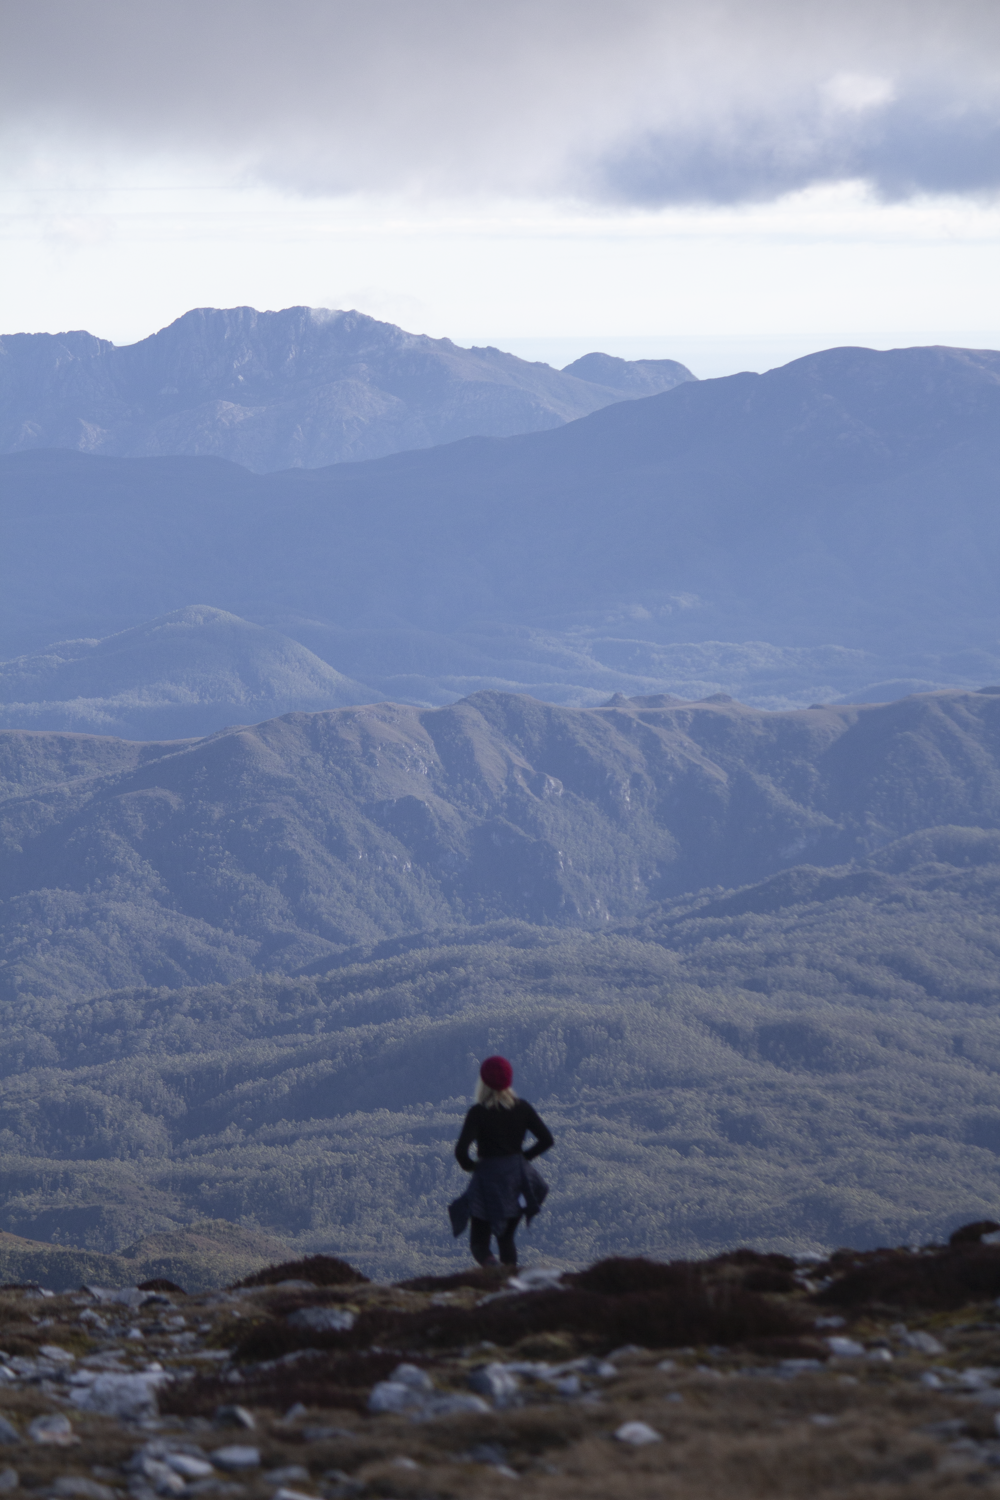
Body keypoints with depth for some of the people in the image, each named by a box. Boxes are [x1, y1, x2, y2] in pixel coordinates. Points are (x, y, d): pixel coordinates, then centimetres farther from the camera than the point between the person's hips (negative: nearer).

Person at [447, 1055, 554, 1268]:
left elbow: (461, 1151, -21)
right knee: (506, 1238, 22)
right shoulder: (522, 1107, -1)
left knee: (479, 1244, 3)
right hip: (518, 1177, 5)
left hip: (489, 1179, -5)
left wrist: (470, 1165, 0)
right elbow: (546, 1139, 3)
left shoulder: (478, 1113, -15)